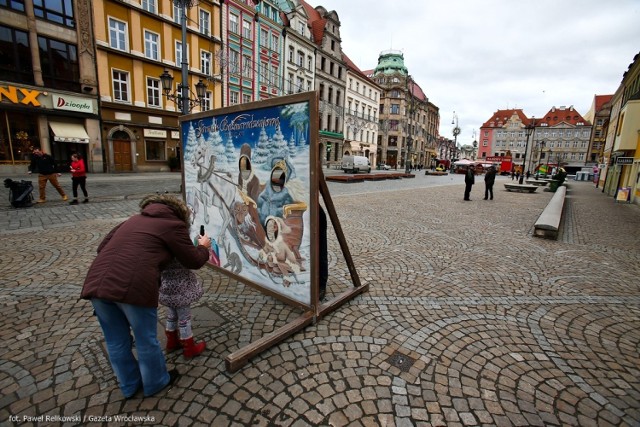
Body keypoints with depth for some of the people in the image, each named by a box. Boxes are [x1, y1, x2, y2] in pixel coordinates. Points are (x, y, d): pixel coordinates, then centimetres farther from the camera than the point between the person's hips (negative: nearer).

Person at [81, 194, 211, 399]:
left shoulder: (134, 219, 26)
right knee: (146, 340, 17)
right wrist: (203, 247, 29)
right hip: (134, 286, -7)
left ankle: (129, 385, 45)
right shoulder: (173, 224, 7)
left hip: (97, 283, 7)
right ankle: (155, 383, 39)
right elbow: (193, 261, 10)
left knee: (116, 341, 24)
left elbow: (102, 247, 26)